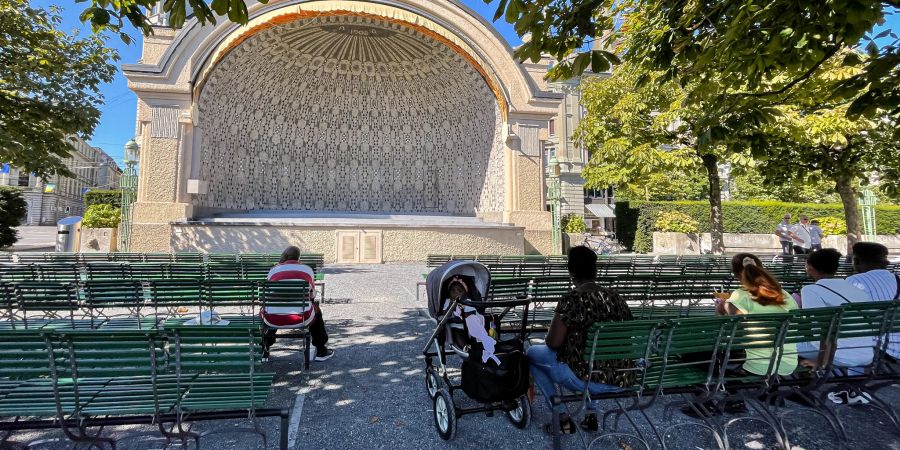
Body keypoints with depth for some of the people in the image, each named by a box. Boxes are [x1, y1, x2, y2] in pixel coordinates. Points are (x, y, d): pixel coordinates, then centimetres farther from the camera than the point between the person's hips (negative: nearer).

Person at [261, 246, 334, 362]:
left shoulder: (273, 270, 9)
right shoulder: (307, 270, 9)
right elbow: (312, 295, 20)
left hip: (274, 320, 1)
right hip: (301, 318, -1)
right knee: (316, 311, 32)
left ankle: (264, 351, 44)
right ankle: (321, 351, 37)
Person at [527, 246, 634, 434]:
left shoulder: (571, 300, -16)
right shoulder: (616, 298, 3)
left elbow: (553, 343, -15)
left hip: (588, 380, -6)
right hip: (621, 382, 7)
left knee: (533, 353, 14)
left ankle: (562, 419, 15)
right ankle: (591, 415, 31)